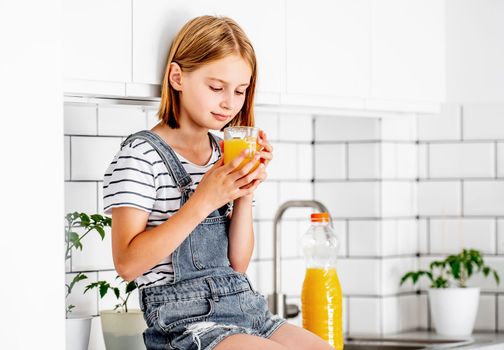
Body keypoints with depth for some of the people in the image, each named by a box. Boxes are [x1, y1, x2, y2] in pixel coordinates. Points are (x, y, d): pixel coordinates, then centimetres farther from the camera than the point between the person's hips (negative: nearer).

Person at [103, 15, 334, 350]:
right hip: (184, 319, -7)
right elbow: (128, 263, -16)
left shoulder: (226, 154, 12)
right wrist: (204, 200, -20)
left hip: (244, 306, 7)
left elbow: (238, 263, 10)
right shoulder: (142, 153, -7)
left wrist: (245, 195, -5)